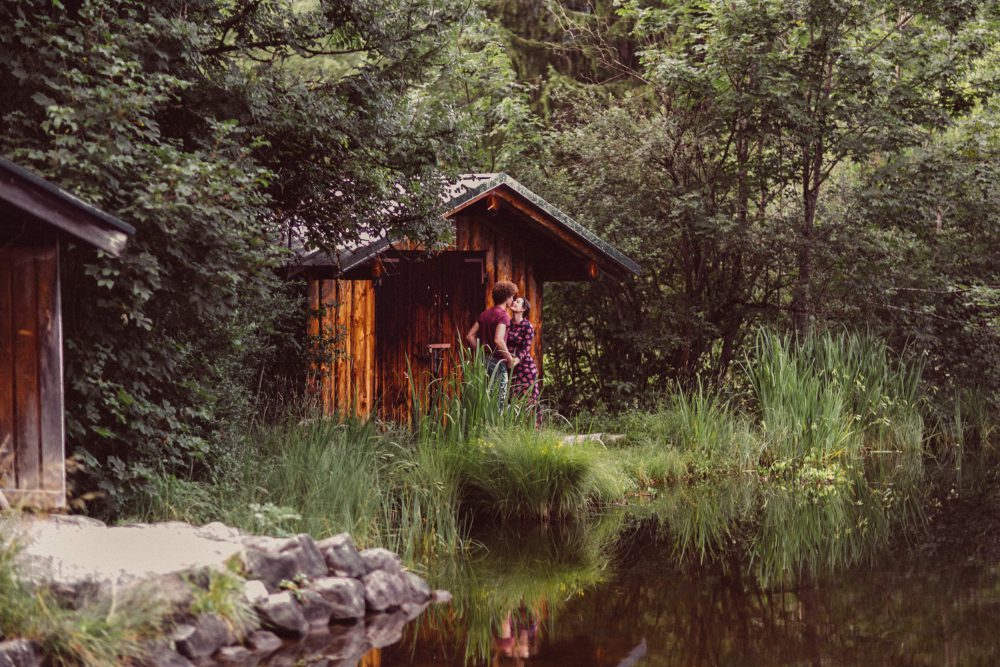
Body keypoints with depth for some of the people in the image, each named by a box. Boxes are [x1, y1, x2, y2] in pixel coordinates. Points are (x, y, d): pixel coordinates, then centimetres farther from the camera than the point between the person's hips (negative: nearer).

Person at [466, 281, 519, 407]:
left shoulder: (485, 314, 12)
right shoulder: (503, 315, -12)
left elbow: (469, 336, 11)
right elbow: (498, 340, -26)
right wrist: (510, 360, -16)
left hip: (484, 361, 8)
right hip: (497, 362, -8)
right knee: (499, 403, -4)